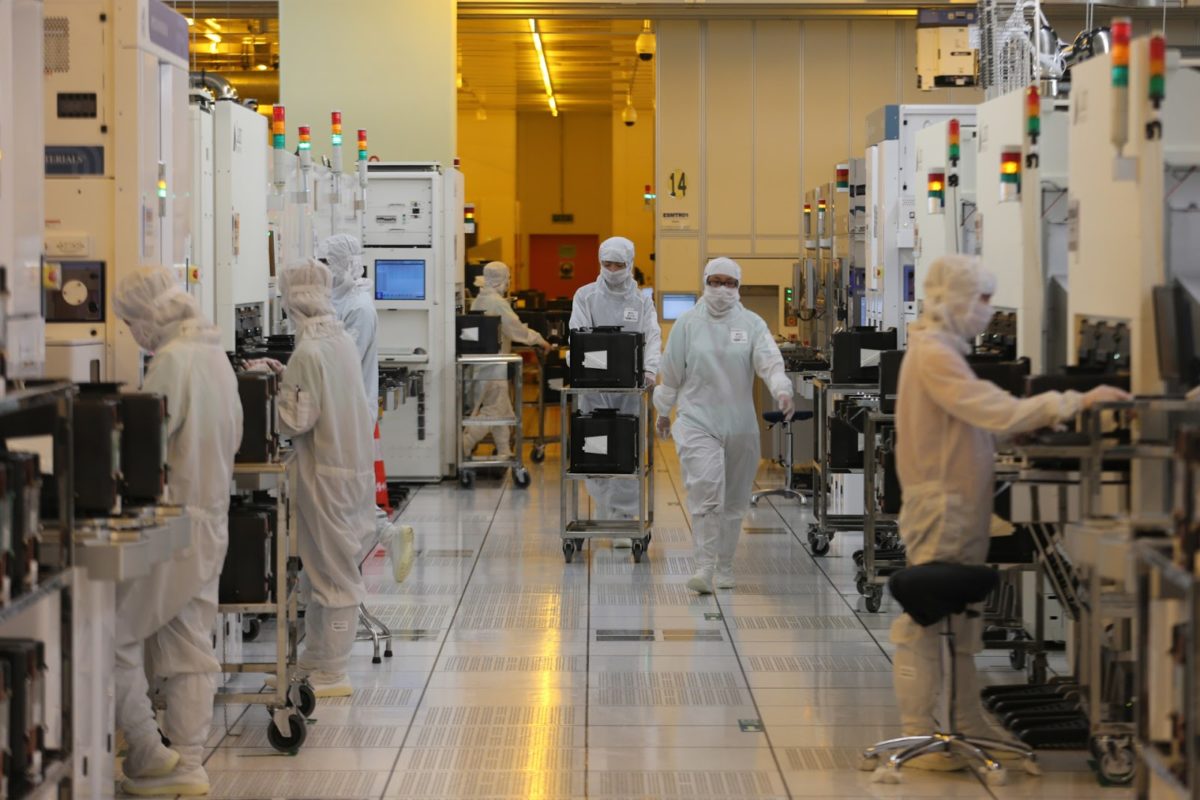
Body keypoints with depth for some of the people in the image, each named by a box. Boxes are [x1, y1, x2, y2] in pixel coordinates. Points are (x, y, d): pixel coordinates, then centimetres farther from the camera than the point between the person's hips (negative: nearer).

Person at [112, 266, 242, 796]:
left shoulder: (172, 361, -16)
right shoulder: (215, 356, 12)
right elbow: (232, 440, 20)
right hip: (210, 519, 9)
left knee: (114, 634, 0)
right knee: (189, 649, 11)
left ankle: (148, 752, 3)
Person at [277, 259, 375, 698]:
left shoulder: (309, 351, -19)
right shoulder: (342, 340, 6)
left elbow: (295, 420, -17)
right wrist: (284, 376, 10)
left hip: (325, 472, -8)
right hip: (350, 465, 8)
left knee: (331, 573, -1)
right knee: (327, 568, 17)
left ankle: (332, 674, 6)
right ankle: (316, 660, 27)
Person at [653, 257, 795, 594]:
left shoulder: (751, 324, 3)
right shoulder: (688, 322, 2)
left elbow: (770, 361, -11)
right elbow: (671, 372, 10)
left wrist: (782, 391, -29)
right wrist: (663, 411, 17)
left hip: (739, 423, 2)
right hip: (698, 419, -2)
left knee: (734, 499, 10)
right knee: (706, 488, -20)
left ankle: (725, 568, 25)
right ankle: (704, 567, -19)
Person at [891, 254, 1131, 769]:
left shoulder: (942, 351, 17)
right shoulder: (933, 355, -17)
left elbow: (979, 419, 17)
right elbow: (998, 413, -26)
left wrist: (1036, 419, 5)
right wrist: (1076, 402, -26)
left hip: (960, 512, 10)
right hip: (940, 510, -10)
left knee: (962, 626, 14)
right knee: (924, 625, -5)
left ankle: (969, 726, 22)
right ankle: (918, 740, -2)